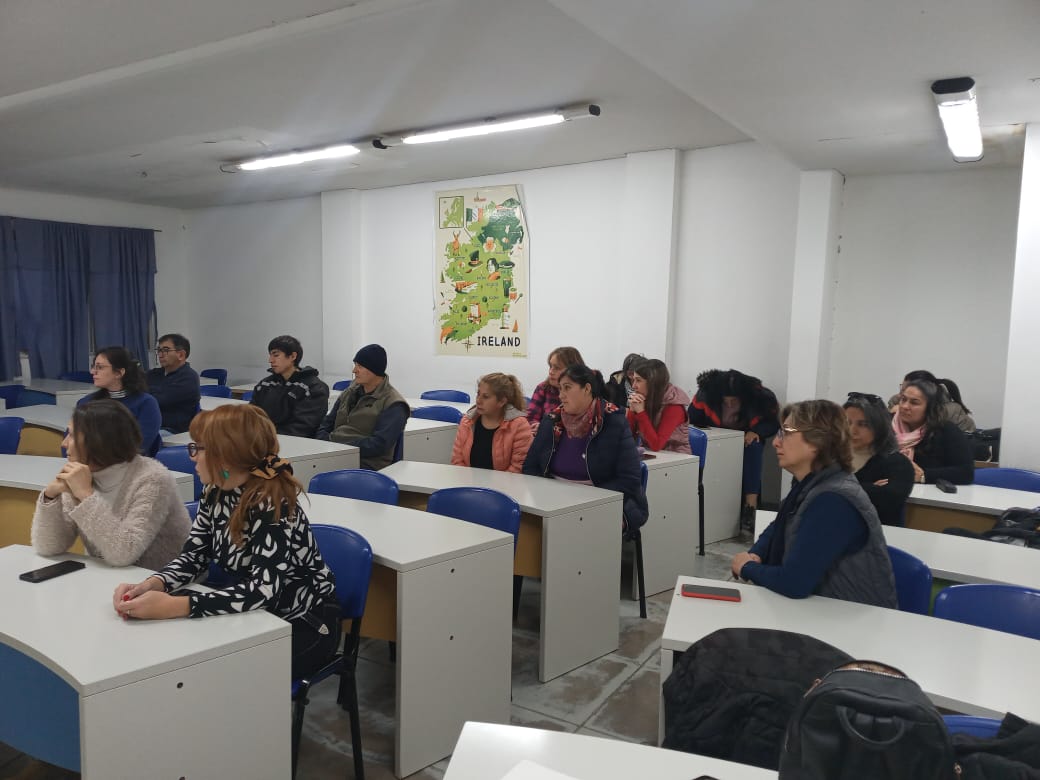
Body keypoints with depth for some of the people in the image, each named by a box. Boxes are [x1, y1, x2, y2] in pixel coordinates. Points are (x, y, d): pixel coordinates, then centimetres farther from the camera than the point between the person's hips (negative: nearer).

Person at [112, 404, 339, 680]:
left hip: (304, 625, -7)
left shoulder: (272, 505, -26)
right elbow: (193, 557, -3)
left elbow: (263, 590, -36)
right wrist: (150, 584, -24)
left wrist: (174, 606, -41)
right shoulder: (215, 495, -2)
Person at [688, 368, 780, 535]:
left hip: (747, 439, 0)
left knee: (753, 447, -34)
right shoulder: (706, 394, -23)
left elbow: (774, 421, -12)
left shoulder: (760, 397, -23)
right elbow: (693, 419, -13)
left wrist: (757, 432, -30)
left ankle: (750, 508, -39)